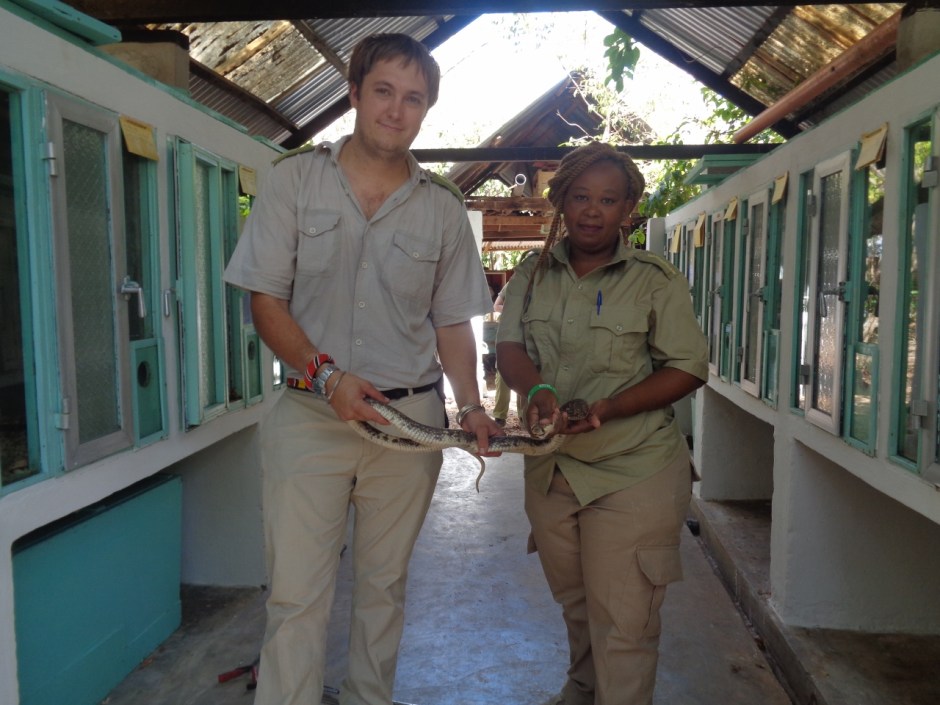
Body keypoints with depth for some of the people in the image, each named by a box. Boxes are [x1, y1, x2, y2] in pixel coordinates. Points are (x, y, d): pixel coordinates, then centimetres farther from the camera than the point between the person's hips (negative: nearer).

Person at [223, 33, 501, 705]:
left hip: (410, 417, 2)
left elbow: (453, 323, 9)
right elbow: (266, 299, -1)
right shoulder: (295, 179, 2)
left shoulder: (444, 208, 6)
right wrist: (326, 374, -15)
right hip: (310, 414, -1)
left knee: (384, 585, 14)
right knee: (297, 594, -1)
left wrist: (471, 405, -6)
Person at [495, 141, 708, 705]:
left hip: (633, 473, -4)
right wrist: (537, 390, -24)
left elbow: (689, 368, -8)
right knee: (574, 601, 23)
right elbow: (508, 346, -1)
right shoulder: (534, 274, 6)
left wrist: (605, 410, -22)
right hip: (550, 468, 5)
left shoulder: (657, 280, -6)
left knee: (621, 621, -1)